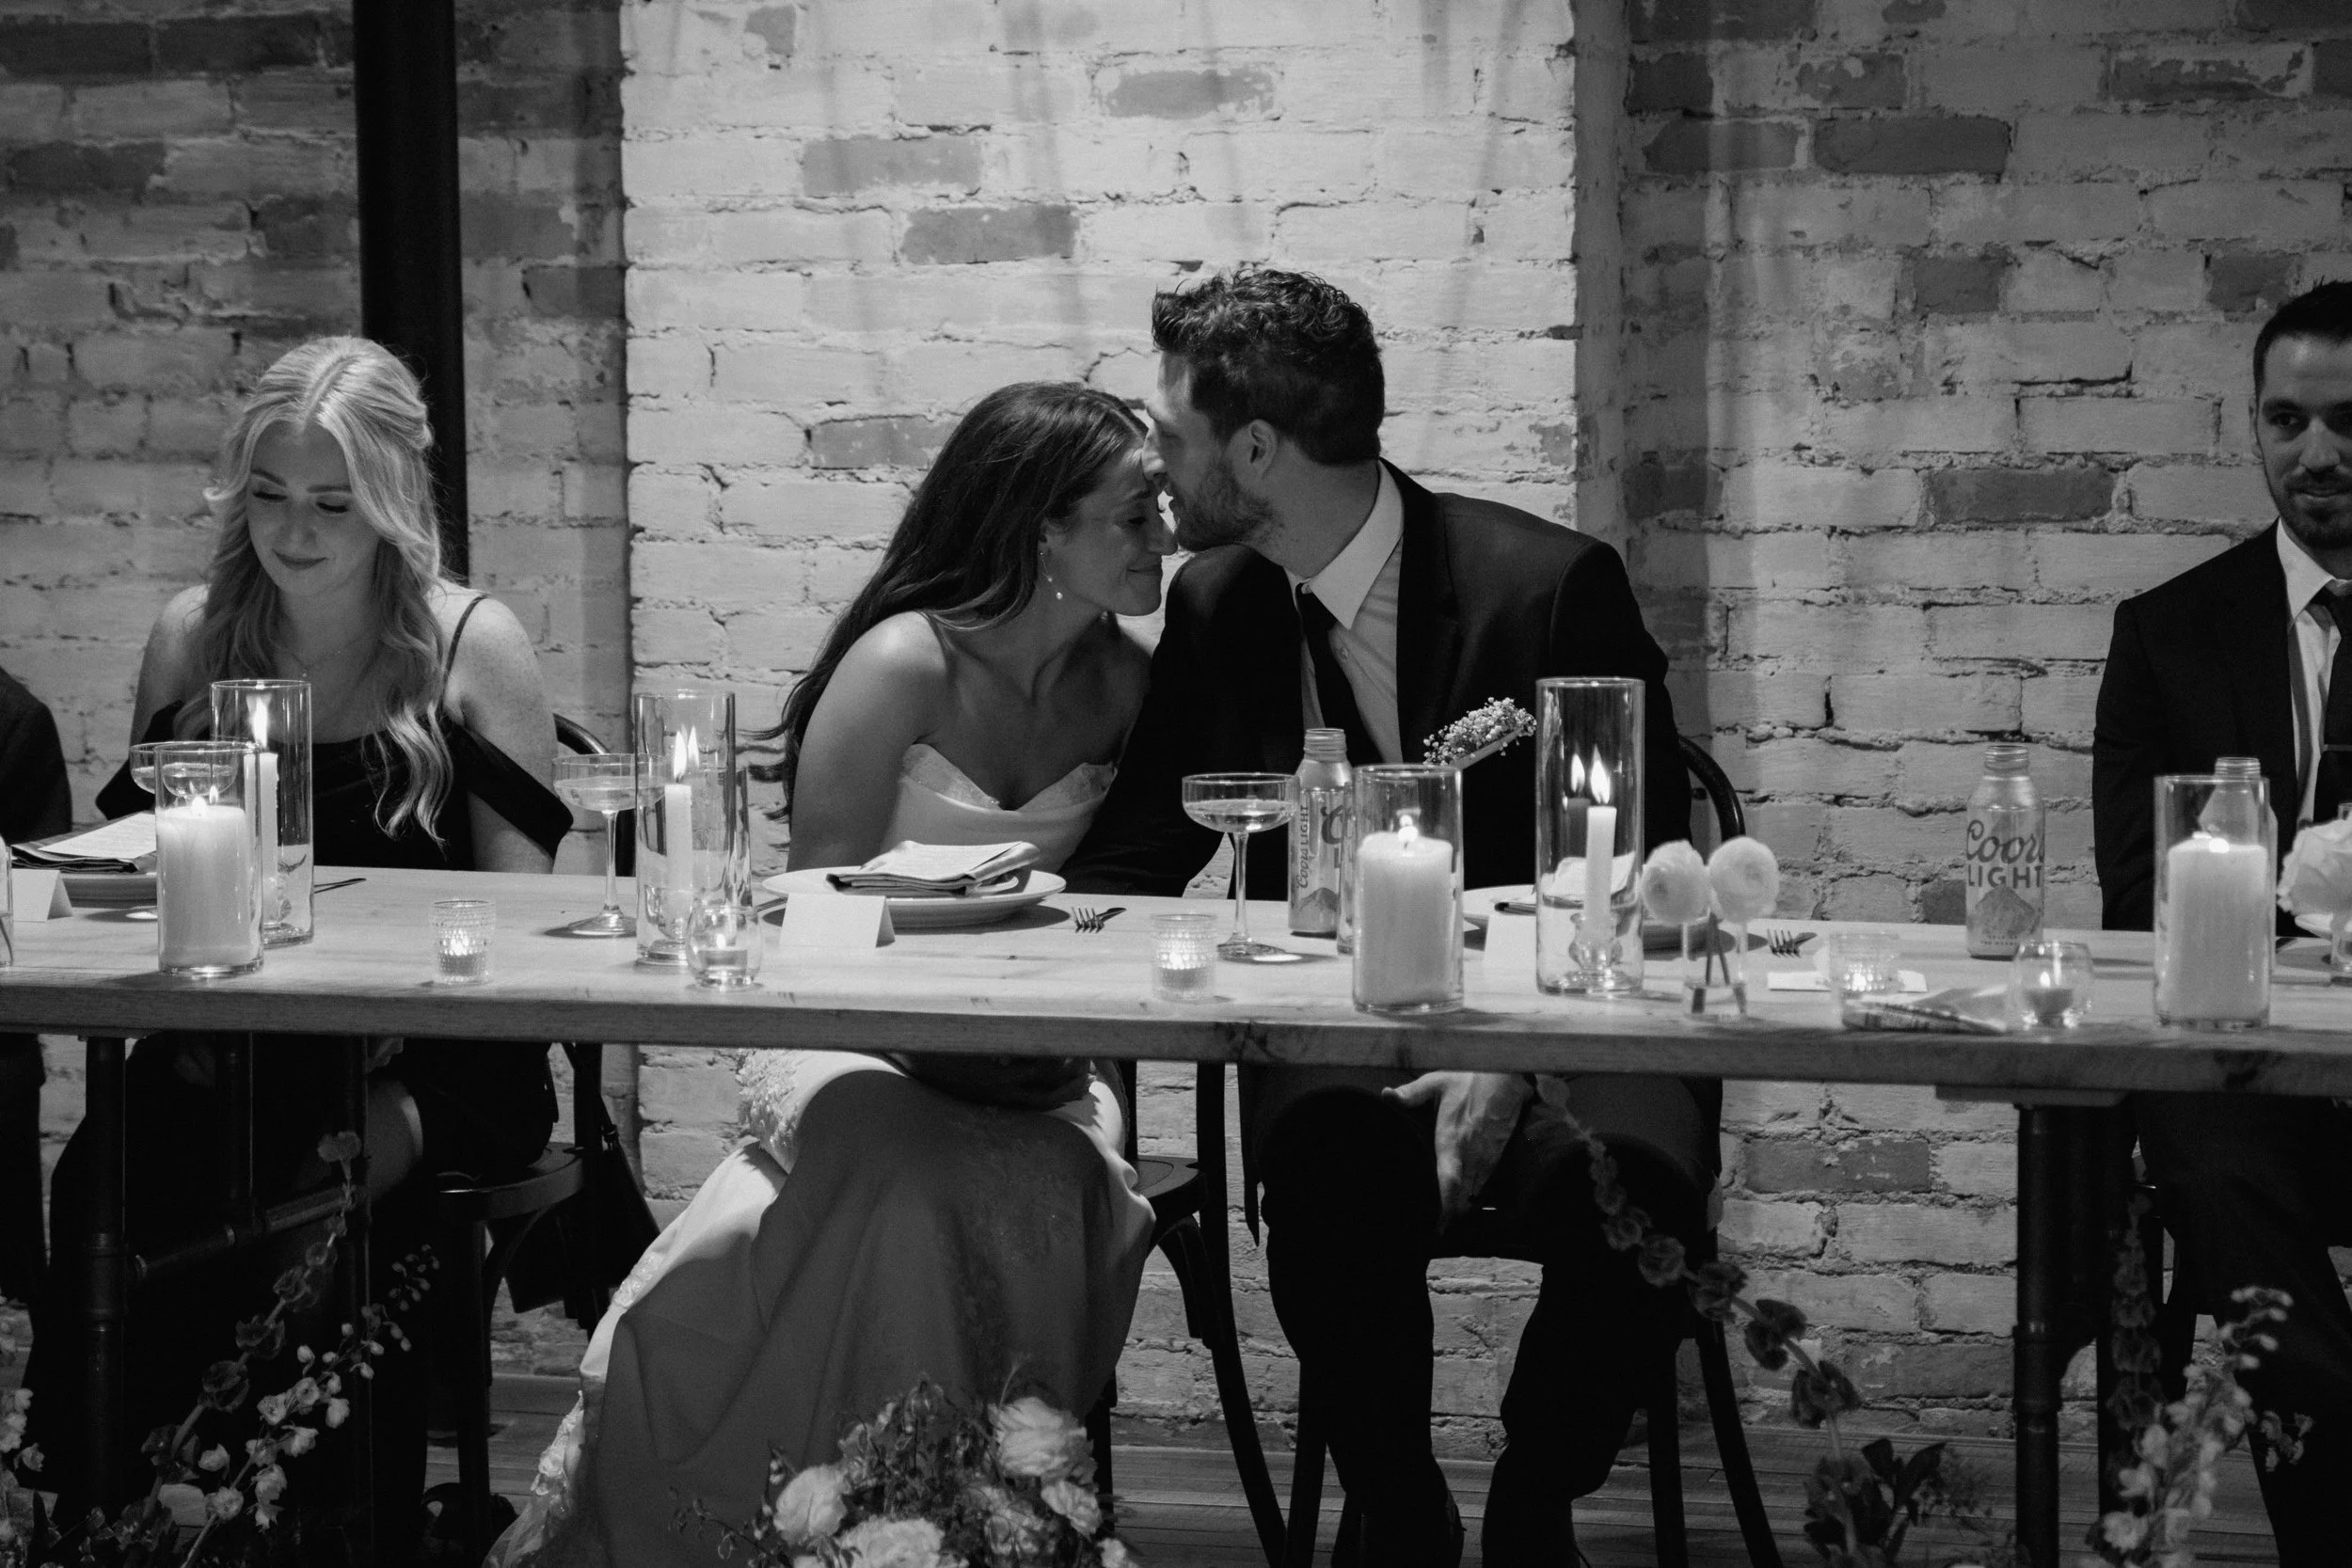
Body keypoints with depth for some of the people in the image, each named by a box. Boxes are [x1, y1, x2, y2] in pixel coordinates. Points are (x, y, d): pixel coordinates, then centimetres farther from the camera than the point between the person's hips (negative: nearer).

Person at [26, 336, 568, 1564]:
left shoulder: (473, 650, 0)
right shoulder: (191, 637, 11)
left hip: (425, 1059, -2)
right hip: (223, 1047, 3)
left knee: (327, 1187, -34)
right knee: (103, 1187, -29)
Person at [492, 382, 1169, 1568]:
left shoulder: (1121, 679, 6)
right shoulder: (903, 667, -9)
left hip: (1029, 1068, 4)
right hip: (857, 1042, -4)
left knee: (1058, 1188, -29)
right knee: (901, 1186, -35)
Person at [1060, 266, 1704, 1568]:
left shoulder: (1553, 585, -9)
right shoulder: (1217, 605, 7)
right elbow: (1135, 860, 14)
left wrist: (1514, 1061, -24)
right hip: (1338, 1042, 3)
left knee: (1626, 1199, -35)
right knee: (1335, 1172, -34)